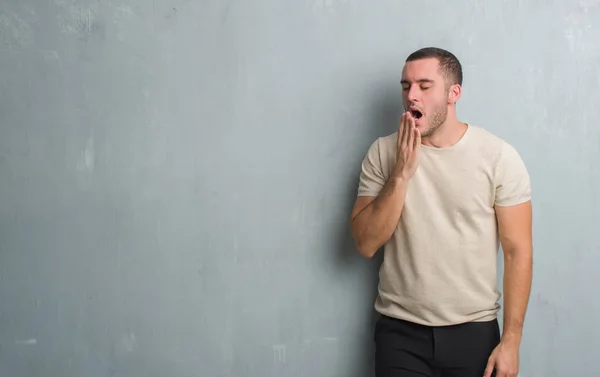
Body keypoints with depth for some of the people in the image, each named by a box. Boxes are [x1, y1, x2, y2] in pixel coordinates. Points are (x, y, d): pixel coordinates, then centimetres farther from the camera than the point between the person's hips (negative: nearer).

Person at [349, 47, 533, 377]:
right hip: (400, 331, 1)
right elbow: (366, 244, -7)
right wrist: (401, 174, -17)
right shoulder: (382, 152, -2)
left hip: (474, 330, 0)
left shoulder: (499, 157, -7)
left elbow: (517, 251, -6)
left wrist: (510, 340, -9)